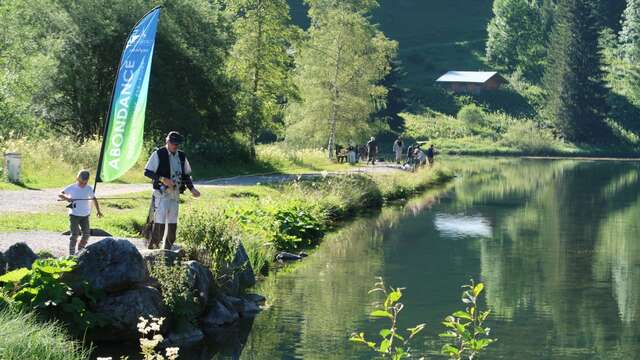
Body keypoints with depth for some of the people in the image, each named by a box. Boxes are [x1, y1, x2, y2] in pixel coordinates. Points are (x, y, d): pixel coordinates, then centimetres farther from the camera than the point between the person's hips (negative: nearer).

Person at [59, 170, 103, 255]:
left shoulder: (89, 189, 2)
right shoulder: (72, 187, -7)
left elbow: (94, 199, 15)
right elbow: (60, 194, -7)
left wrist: (98, 211, 13)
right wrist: (66, 198, -28)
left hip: (85, 215, 4)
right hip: (74, 215, -4)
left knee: (86, 234, 5)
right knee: (75, 235, -9)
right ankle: (71, 254, -4)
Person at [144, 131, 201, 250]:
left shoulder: (182, 156, 12)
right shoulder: (158, 154, -6)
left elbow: (186, 175, 20)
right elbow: (147, 172, -8)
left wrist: (192, 189, 7)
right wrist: (163, 179, -19)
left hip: (175, 194, 6)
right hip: (162, 193, -6)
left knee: (173, 224, 7)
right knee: (160, 222, -14)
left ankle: (167, 250, 15)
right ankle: (152, 248, -8)